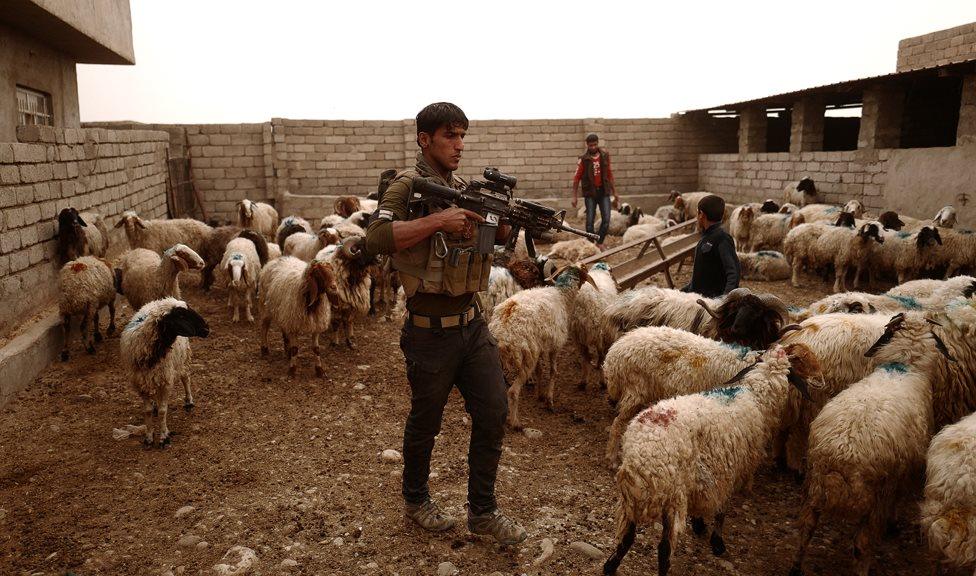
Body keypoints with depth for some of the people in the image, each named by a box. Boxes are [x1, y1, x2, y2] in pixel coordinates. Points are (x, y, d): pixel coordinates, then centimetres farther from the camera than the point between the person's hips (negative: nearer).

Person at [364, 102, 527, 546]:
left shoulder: (463, 189, 9)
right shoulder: (407, 186, -11)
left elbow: (500, 236, 16)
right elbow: (376, 239, -27)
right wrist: (438, 220, -30)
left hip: (472, 322, 7)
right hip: (430, 330, -6)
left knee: (494, 412, 7)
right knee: (426, 422, 11)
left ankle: (482, 512, 23)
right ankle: (415, 500, 35)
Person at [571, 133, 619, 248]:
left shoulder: (605, 155, 3)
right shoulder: (583, 159, -6)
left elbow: (609, 174, 11)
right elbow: (577, 178, -3)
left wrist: (615, 192, 11)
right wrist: (575, 196, -7)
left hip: (604, 192, 2)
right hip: (590, 194, -2)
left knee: (606, 219, -5)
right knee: (590, 221, 1)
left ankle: (600, 243, 11)